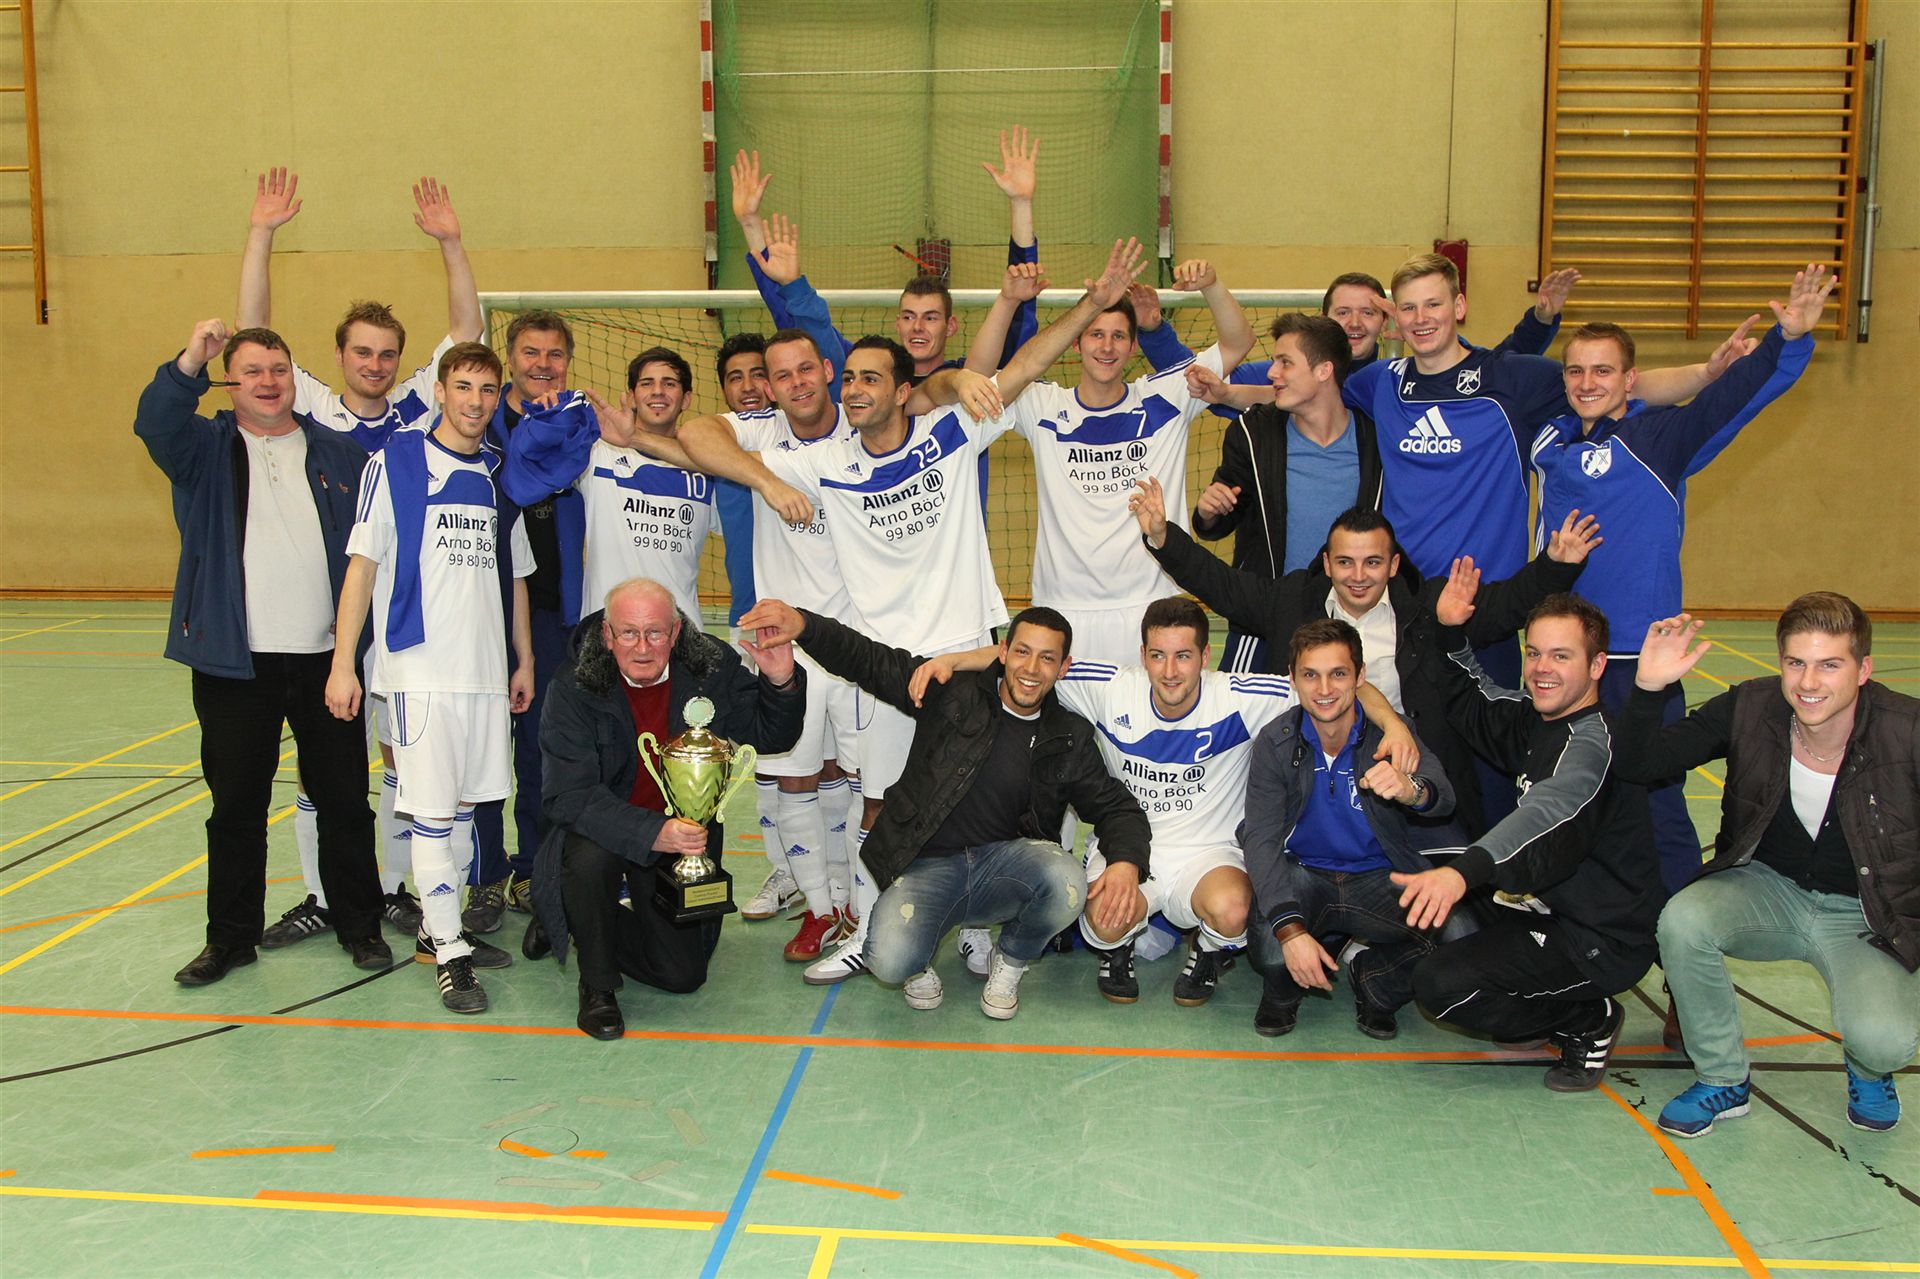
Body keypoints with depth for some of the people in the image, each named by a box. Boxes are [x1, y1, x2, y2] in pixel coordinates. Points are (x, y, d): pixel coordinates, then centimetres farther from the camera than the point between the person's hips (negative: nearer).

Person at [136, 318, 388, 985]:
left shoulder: (340, 453, 9)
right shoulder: (205, 448, 5)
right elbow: (154, 424, -17)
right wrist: (189, 363, -35)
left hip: (326, 658, 1)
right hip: (234, 662, -1)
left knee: (344, 802, 8)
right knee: (236, 806, 8)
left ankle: (360, 926, 22)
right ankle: (230, 936, 22)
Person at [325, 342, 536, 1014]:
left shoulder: (501, 473, 12)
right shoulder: (394, 462, -2)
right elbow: (361, 566, -4)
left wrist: (525, 660, 19)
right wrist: (343, 663, -8)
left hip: (487, 670, 5)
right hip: (420, 668, -5)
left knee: (465, 805, 12)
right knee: (433, 812, -3)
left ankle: (438, 927, 26)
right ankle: (448, 952, 5)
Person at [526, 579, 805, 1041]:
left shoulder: (713, 668, -13)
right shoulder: (573, 688, -20)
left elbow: (769, 736, -1)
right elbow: (570, 796, -27)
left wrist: (781, 683, -24)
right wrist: (652, 833, -42)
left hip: (684, 837, 3)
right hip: (603, 829, -2)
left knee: (682, 974, -1)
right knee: (590, 857, -38)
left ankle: (581, 924, 28)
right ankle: (597, 986, -9)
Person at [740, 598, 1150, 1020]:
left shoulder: (1069, 737, 6)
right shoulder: (953, 691, -2)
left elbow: (1115, 806, 8)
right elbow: (869, 660, -5)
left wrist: (1127, 865, -14)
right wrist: (803, 624, -23)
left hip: (1002, 864, 3)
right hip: (926, 867, -2)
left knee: (1066, 880, -32)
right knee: (890, 961, -32)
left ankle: (1009, 963, 2)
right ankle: (919, 963, 11)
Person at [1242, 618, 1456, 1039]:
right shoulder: (1275, 743, -11)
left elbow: (1442, 796, -27)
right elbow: (1261, 839, -19)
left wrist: (1412, 789, -55)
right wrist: (1290, 930, -35)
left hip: (1379, 878, 1)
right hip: (1303, 874, -1)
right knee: (1269, 932, -33)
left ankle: (1374, 983, 8)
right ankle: (1283, 990, 7)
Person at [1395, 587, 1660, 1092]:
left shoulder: (1593, 739, -23)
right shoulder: (1538, 720, 5)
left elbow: (1551, 814, -43)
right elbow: (1473, 703, 23)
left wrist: (1464, 871, -60)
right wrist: (1451, 634, 4)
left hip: (1600, 941, -10)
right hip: (1552, 909, 10)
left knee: (1441, 984, -22)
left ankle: (1591, 1021, 0)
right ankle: (1544, 1012, 17)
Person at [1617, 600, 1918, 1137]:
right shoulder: (1750, 710, -15)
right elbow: (1639, 763, -15)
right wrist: (1649, 688, -32)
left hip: (1868, 916, -2)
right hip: (1768, 888, 2)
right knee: (1682, 920, -29)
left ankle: (1868, 1069, 14)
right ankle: (1723, 1081, -4)